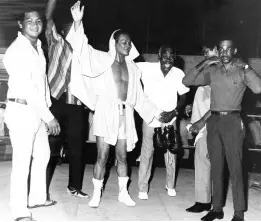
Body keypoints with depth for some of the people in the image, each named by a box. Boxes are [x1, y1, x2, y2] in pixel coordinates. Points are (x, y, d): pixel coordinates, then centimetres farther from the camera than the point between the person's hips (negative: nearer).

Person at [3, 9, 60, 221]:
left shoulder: (38, 46, 12)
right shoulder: (17, 50, -15)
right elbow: (27, 88, -22)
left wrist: (48, 110, 11)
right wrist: (49, 116, -21)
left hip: (38, 110, 9)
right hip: (21, 110, -9)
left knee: (43, 154, 18)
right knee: (22, 161, -3)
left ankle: (37, 197, 35)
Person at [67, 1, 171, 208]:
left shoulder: (132, 67, 11)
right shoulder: (103, 59, -1)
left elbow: (139, 96, 16)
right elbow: (83, 48, -17)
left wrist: (157, 112, 15)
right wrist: (78, 23, -30)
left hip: (125, 114, 4)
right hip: (106, 112, -4)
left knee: (122, 155, 11)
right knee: (102, 156, -1)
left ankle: (123, 192, 25)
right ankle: (96, 194, 14)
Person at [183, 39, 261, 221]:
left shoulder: (242, 71, 1)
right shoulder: (212, 71, 9)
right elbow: (187, 81, 5)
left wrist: (246, 67, -12)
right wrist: (203, 64, -2)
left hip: (232, 121, -3)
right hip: (214, 121, 4)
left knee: (235, 168, -3)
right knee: (216, 167, 9)